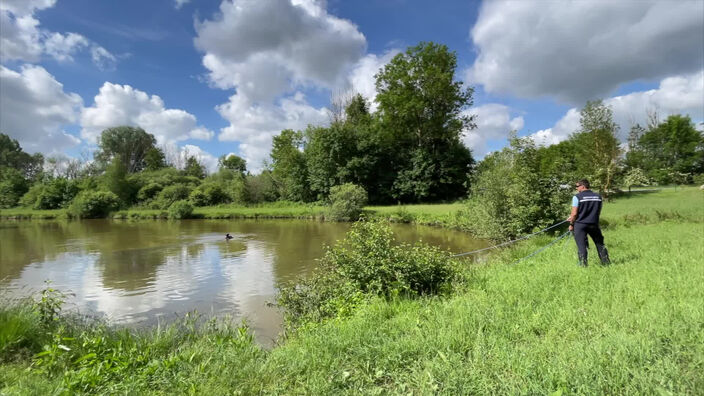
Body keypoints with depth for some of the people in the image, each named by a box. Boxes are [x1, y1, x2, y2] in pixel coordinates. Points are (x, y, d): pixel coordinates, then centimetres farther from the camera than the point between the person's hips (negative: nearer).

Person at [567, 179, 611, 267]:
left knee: (581, 245, 1)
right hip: (594, 224, 4)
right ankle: (606, 262, 24)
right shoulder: (598, 197, 7)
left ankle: (583, 264, 2)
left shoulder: (577, 197, -9)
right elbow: (598, 212, 14)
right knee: (599, 243, 17)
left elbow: (574, 213, -11)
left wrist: (571, 224, 1)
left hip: (580, 224, -4)